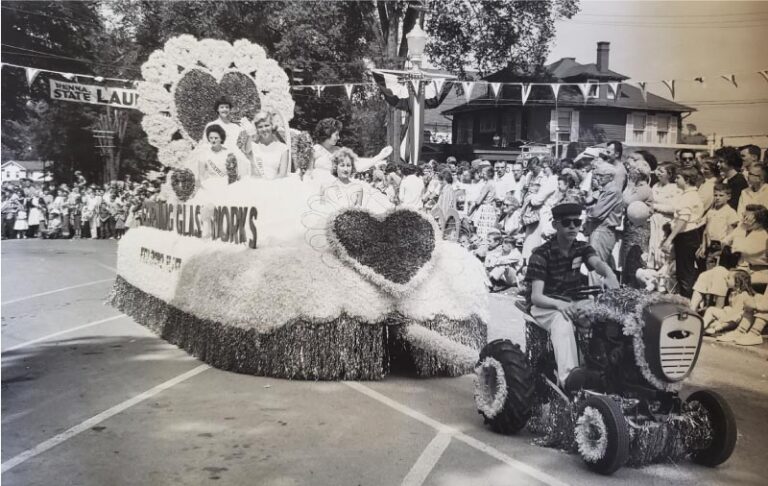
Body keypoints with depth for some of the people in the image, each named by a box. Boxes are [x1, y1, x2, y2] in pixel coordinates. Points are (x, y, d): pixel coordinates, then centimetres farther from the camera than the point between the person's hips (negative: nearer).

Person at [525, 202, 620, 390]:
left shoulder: (582, 248, 6)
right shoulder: (541, 255, -10)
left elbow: (598, 263, -18)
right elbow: (536, 296, -19)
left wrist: (610, 275, -43)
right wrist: (559, 304, -40)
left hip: (573, 303, 6)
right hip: (545, 307, -5)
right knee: (562, 320, -39)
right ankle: (567, 374, -59)